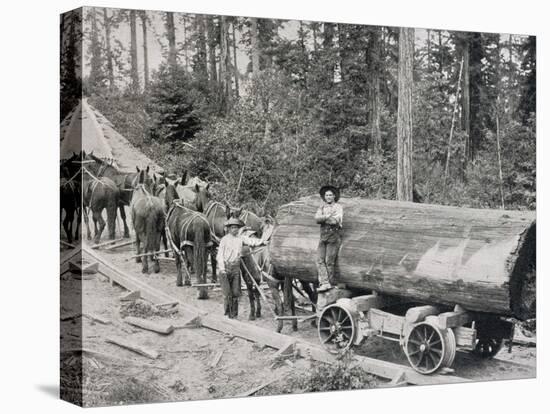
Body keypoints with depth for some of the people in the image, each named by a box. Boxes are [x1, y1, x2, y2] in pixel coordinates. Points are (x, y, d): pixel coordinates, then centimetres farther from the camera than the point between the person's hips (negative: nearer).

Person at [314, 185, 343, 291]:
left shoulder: (338, 207, -1)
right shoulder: (322, 207, 13)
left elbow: (336, 221, -17)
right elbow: (317, 219, -3)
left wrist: (322, 219, -8)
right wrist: (327, 216, -18)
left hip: (334, 236, -5)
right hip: (323, 236, 5)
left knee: (329, 262, -7)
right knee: (320, 260, -7)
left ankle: (330, 283, 1)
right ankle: (324, 283, -12)